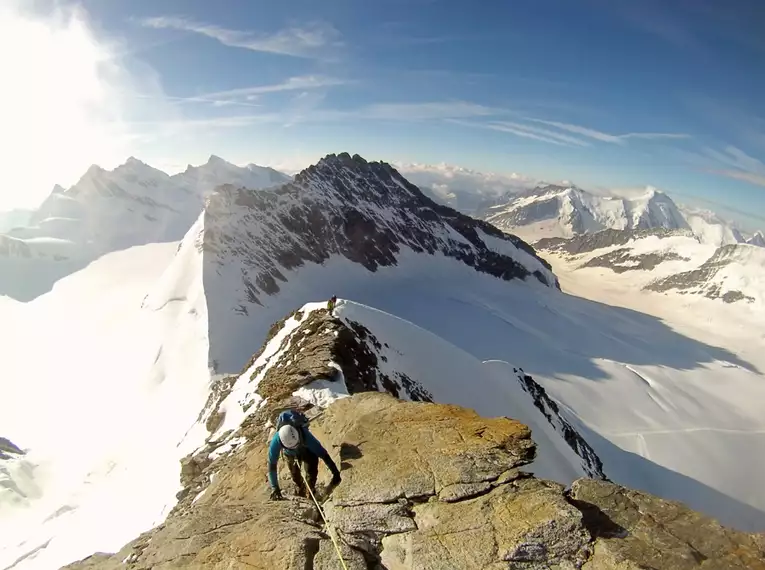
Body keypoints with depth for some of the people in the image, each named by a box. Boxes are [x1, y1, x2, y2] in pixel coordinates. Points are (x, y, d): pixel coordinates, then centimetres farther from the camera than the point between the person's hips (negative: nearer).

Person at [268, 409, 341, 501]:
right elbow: (272, 465, -35)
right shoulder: (276, 440, -43)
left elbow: (323, 454, -40)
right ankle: (301, 491, 38)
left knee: (311, 470, -15)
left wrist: (336, 473, -38)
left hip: (307, 450, -1)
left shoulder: (305, 435, -46)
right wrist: (274, 488, -37)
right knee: (295, 474, 6)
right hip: (290, 454, 1)